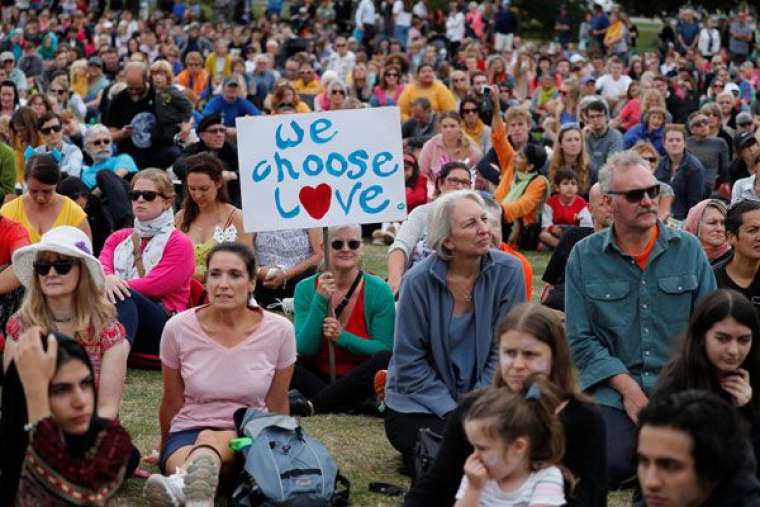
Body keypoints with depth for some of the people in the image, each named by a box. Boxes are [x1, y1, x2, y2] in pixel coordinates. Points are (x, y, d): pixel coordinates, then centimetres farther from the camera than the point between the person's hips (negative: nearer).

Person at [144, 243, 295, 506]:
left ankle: (182, 485, -70)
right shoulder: (178, 328, -7)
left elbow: (277, 406, 7)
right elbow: (172, 403, 10)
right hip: (188, 433, 1)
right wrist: (167, 451, 22)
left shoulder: (279, 330, -7)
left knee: (209, 440, -39)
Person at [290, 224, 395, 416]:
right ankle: (355, 405, -26)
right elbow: (304, 350, -10)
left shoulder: (378, 290, -8)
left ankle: (312, 404, -23)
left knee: (384, 360, -31)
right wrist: (320, 301, -21)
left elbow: (385, 349, -10)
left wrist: (342, 337, -23)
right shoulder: (306, 288, -3)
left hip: (357, 381, -1)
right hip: (318, 377, 1)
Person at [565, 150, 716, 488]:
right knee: (610, 465, -26)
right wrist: (628, 387, -12)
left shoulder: (689, 250, 7)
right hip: (613, 388, -1)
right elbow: (580, 339, 0)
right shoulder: (584, 257, 4)